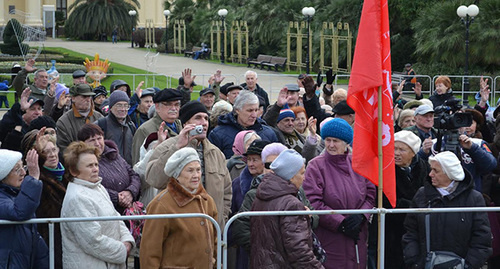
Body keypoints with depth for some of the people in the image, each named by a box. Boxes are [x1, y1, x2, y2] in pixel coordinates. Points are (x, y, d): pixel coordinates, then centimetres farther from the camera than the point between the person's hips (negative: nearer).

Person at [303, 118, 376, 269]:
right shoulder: (316, 166, -3)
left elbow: (371, 195, 11)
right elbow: (313, 203, -11)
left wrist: (361, 216, -8)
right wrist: (341, 223, -13)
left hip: (357, 238, 4)